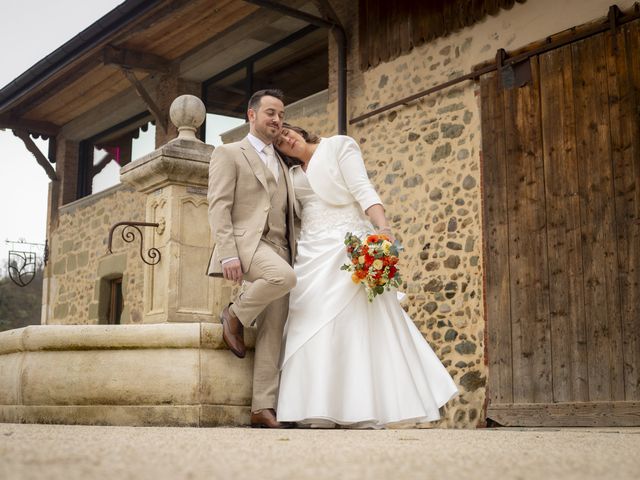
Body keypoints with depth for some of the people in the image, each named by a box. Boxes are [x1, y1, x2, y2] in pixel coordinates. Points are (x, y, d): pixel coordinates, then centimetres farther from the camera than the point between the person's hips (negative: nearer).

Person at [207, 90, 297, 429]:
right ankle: (235, 316, -11)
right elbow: (218, 208, -5)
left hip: (278, 251, 6)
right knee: (284, 277, -36)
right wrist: (228, 254, -18)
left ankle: (263, 408, -1)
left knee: (273, 333, -3)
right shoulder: (229, 154, 6)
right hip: (246, 241, -6)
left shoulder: (281, 166, 27)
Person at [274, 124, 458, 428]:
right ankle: (320, 414, -5)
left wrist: (382, 226, -23)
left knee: (358, 321, -12)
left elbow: (363, 191, -7)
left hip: (347, 247, -6)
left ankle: (368, 413, -12)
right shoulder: (293, 175, 21)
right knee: (314, 327, -4)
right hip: (311, 253, 6)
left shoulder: (339, 145, 5)